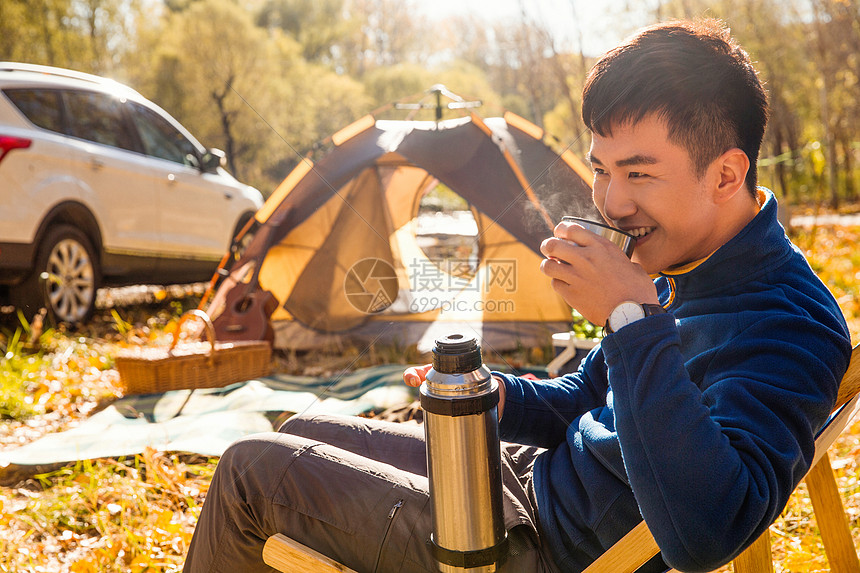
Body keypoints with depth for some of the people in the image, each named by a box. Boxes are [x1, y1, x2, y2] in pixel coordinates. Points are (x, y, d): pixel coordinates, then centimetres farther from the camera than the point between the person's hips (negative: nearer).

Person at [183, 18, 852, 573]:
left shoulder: (793, 329, -25)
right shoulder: (678, 263, 3)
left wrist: (632, 316, -38)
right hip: (535, 473, 9)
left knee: (252, 470, -4)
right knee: (301, 433, 19)